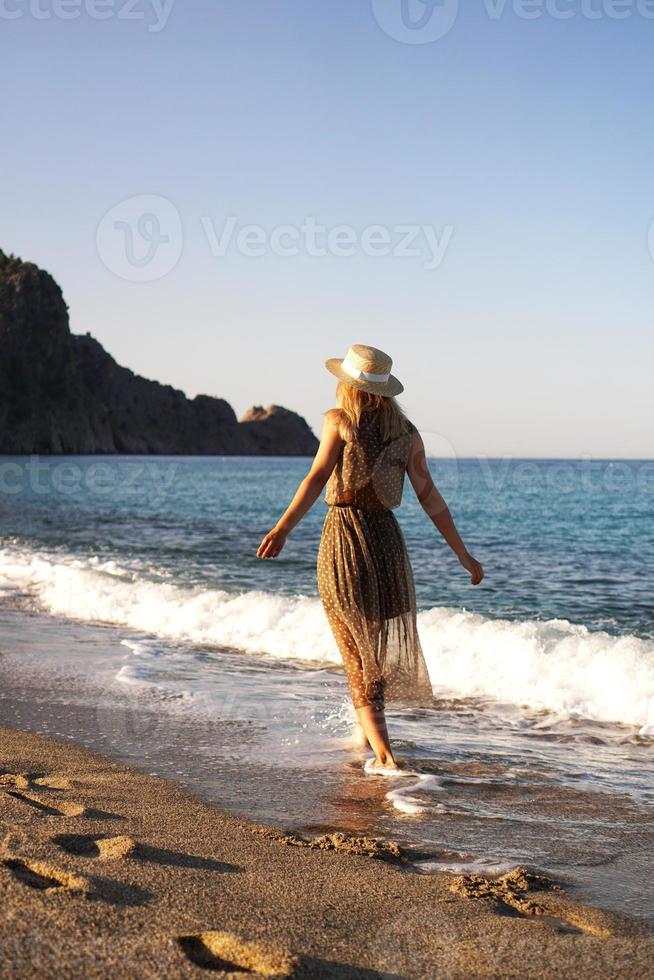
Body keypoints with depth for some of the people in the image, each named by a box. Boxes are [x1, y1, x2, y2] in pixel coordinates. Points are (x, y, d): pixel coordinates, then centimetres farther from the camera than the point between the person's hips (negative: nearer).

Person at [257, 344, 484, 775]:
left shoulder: (340, 421, -6)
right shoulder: (407, 433, 5)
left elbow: (318, 477, -20)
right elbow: (431, 498, 3)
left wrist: (282, 529, -29)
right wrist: (463, 554, 10)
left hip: (343, 543, -4)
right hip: (387, 539, 4)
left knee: (357, 657, 3)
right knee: (382, 646, 23)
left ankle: (385, 757, -8)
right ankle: (368, 734, 38)